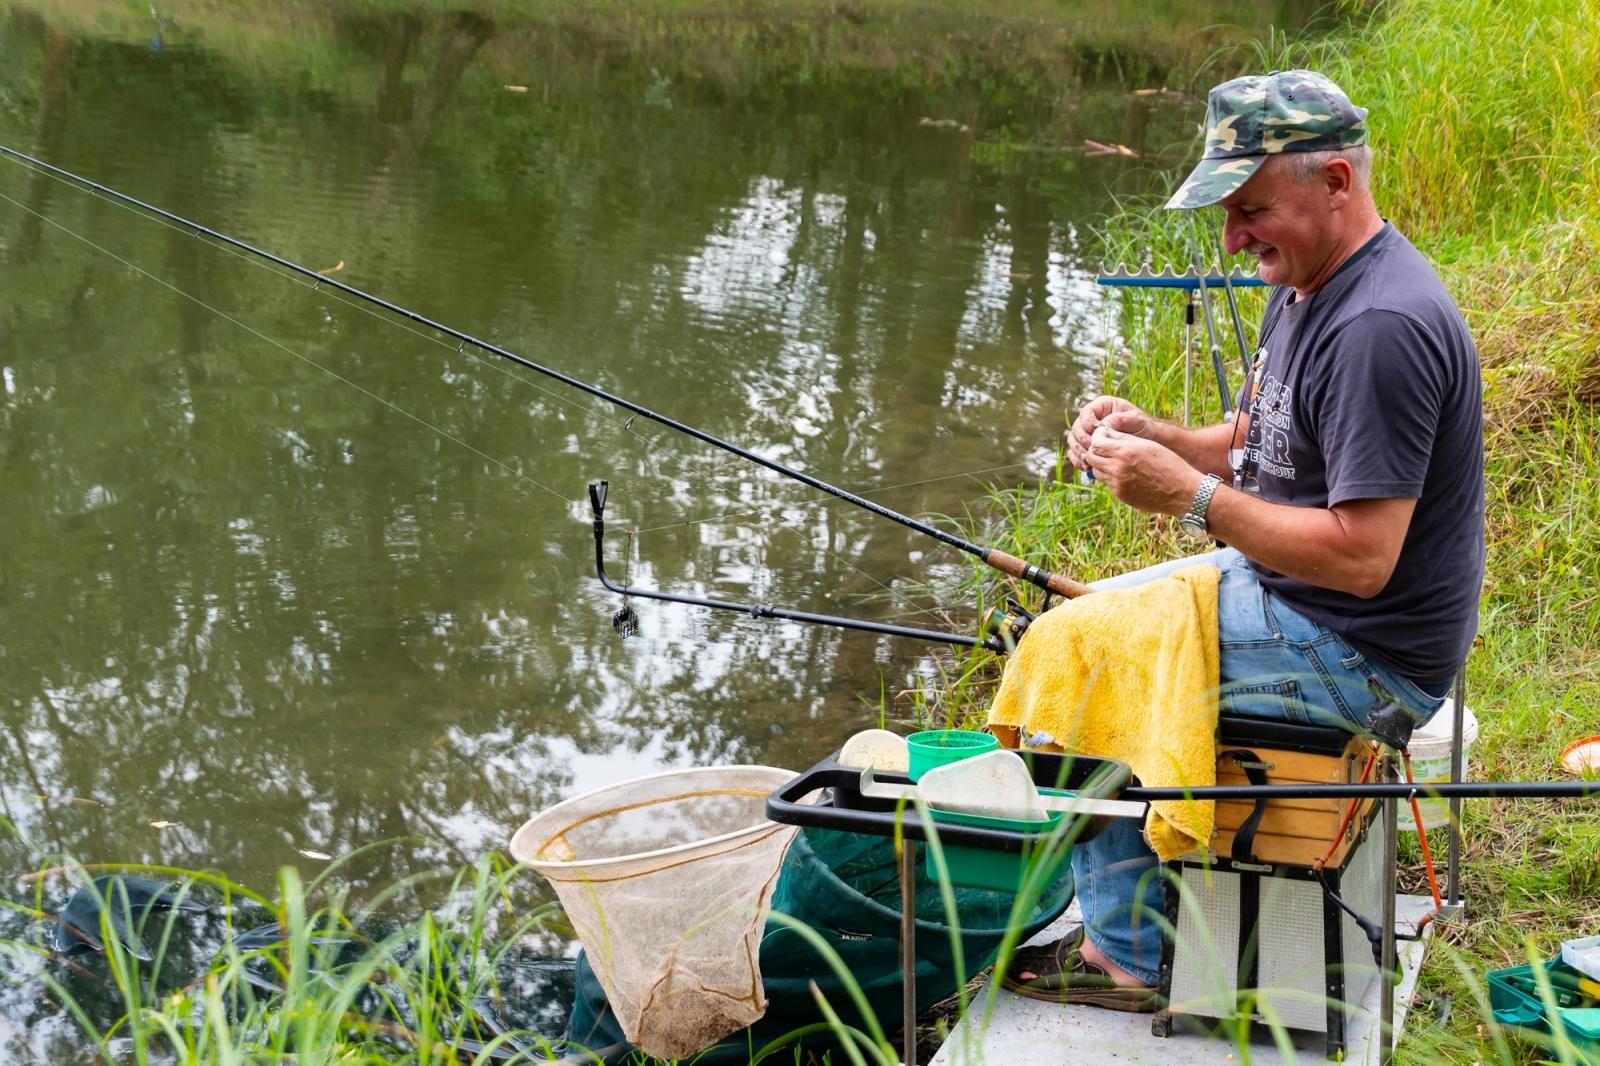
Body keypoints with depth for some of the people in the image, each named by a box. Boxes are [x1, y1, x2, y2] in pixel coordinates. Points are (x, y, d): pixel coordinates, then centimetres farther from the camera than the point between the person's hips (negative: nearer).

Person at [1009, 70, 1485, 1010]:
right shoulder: (1306, 285, 7)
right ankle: (1120, 931, 21)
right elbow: (1252, 448, 16)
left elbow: (1361, 558, -30)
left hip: (1360, 655, -11)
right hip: (1283, 584, 11)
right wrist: (1148, 434, -3)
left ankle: (1128, 958, 3)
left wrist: (1189, 496, -26)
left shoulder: (1382, 328, -27)